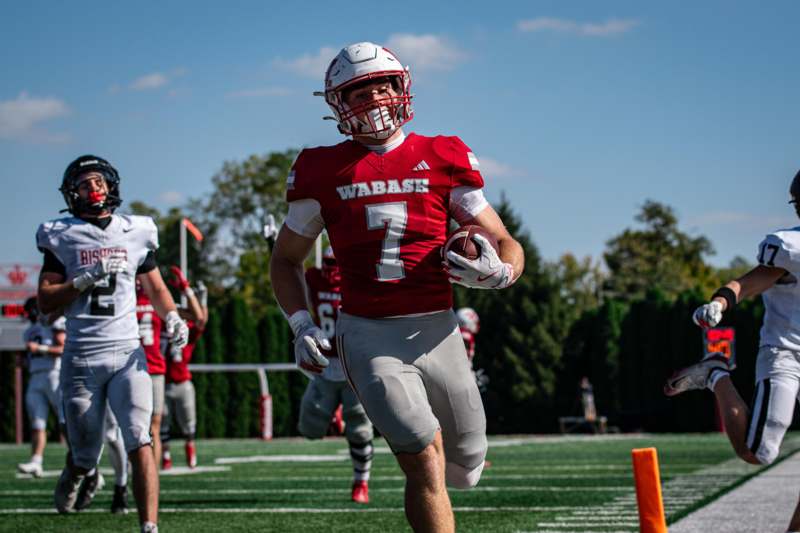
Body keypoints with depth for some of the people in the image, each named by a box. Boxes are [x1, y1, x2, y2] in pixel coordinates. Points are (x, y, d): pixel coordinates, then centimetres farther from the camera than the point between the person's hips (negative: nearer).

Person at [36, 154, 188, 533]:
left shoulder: (136, 233, 10)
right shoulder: (61, 237, 4)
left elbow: (156, 289, 22)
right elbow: (45, 302, -1)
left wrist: (172, 317, 3)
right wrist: (87, 279, -13)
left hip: (127, 353, 1)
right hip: (81, 357, -1)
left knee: (140, 444, -16)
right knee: (86, 455, 10)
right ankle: (71, 477, 45)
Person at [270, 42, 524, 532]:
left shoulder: (442, 160, 3)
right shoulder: (324, 173, 3)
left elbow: (508, 247, 5)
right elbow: (286, 258, 15)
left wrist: (497, 271, -20)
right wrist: (302, 324, -1)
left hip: (435, 330, 2)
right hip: (369, 336, -2)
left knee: (463, 471, 11)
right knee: (426, 463, -18)